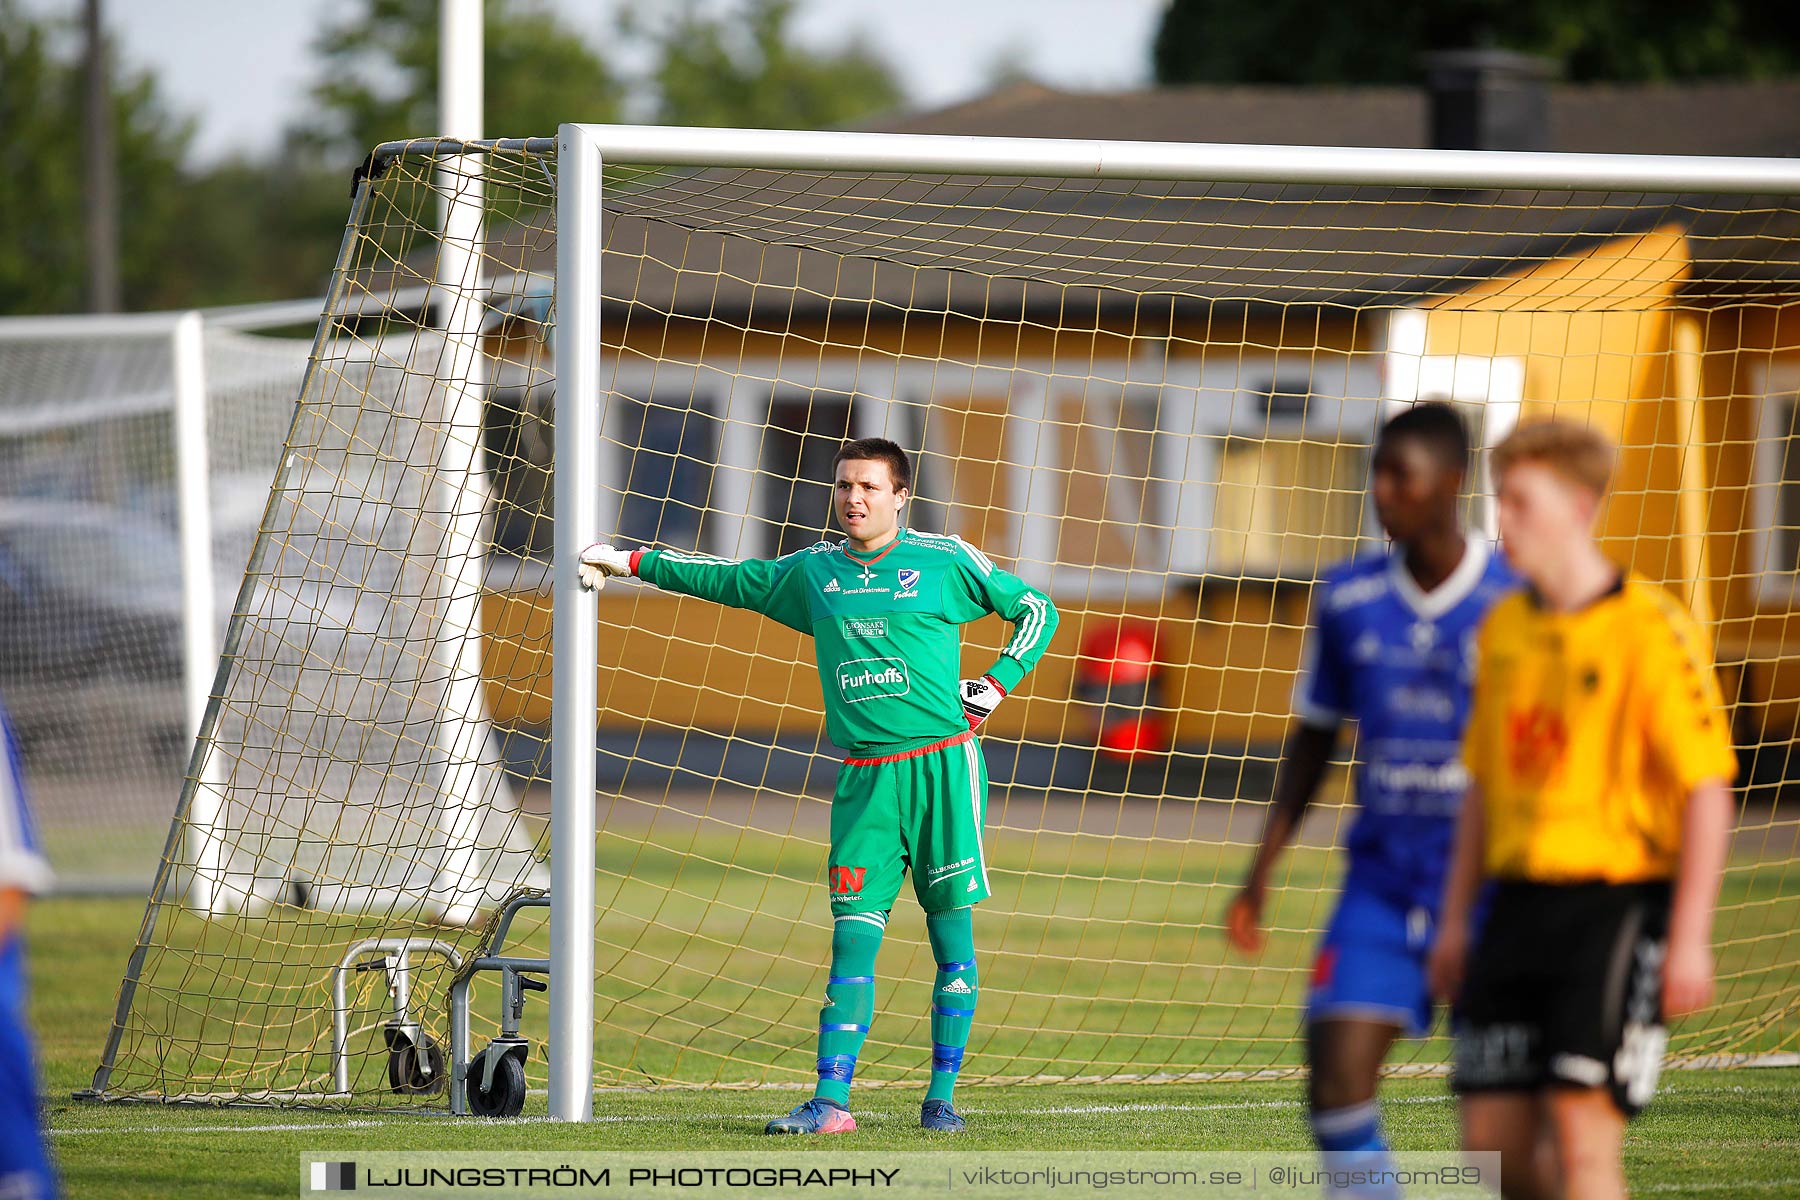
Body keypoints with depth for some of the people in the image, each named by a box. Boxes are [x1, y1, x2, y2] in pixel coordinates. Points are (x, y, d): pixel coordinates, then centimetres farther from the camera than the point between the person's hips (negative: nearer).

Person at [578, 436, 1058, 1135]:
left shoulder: (945, 561, 2)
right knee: (854, 937, -4)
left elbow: (1037, 611, 12)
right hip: (865, 779, 3)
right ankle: (831, 1102, -8)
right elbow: (726, 580, 25)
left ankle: (942, 1097, 7)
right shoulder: (812, 573, 12)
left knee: (951, 934, 0)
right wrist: (629, 562, 25)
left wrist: (995, 685, 1)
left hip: (943, 767, -3)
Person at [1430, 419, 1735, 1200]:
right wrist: (1456, 917, 17)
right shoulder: (1505, 628, 11)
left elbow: (1707, 790, -12)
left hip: (1617, 901, -7)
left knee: (1582, 1132, -12)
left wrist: (1689, 939, -16)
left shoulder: (1651, 630, -10)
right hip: (1520, 899, 7)